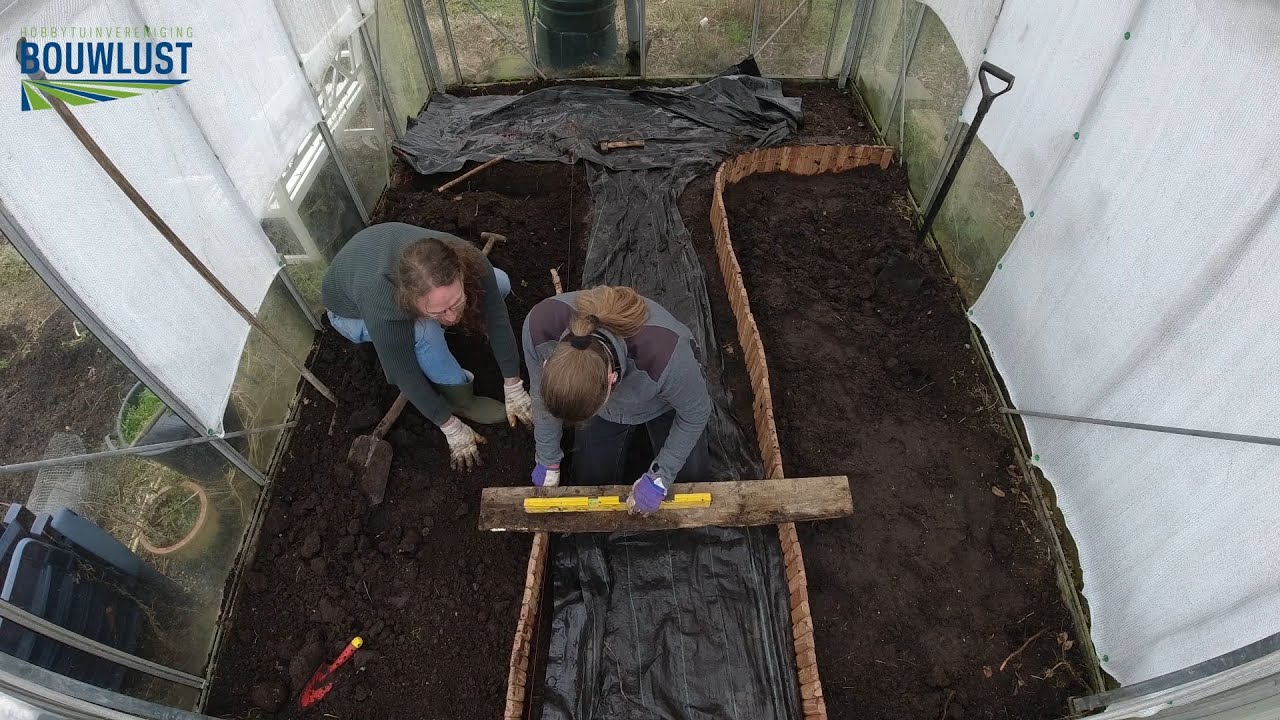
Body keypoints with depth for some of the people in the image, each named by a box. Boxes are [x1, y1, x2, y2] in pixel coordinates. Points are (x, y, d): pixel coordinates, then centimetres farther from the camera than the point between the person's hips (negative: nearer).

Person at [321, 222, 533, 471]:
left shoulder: (468, 261, -36)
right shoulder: (383, 310, -44)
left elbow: (497, 320, -24)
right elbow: (404, 375, -31)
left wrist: (514, 388, -18)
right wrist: (452, 428, -22)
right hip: (352, 310, -4)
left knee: (500, 284, -9)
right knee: (424, 331, -35)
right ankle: (460, 398, -10)